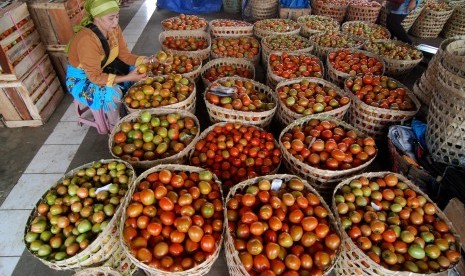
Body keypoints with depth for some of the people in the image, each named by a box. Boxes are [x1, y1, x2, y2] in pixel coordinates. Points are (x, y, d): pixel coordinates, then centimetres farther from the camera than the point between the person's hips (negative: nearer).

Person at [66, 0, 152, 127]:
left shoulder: (114, 29, -15)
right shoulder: (86, 40, -35)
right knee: (113, 94, -30)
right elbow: (95, 77, -32)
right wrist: (127, 78, -39)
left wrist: (143, 60, -26)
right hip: (81, 77, -7)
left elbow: (124, 55, -7)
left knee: (136, 70, -5)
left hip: (103, 67, 7)